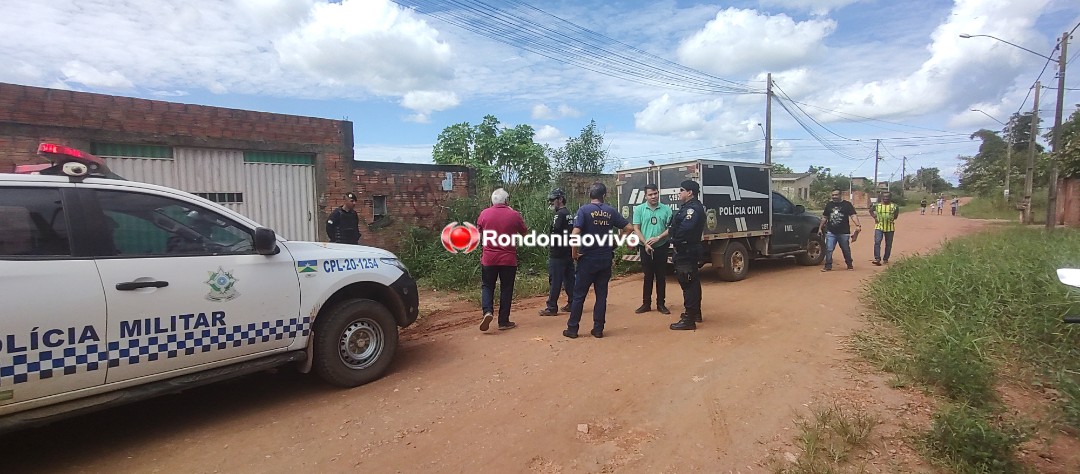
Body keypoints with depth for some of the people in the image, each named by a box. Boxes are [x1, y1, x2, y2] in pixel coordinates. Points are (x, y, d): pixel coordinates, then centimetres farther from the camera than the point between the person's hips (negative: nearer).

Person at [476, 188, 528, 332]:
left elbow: (479, 232, 12)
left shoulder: (484, 213, -2)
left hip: (488, 257, 1)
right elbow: (524, 233, 9)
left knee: (487, 286, 14)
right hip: (508, 258, -1)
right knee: (506, 289, 9)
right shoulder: (514, 215, -6)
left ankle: (487, 311, -8)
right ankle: (503, 321, 13)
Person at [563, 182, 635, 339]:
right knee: (601, 295, 10)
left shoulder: (584, 210, -9)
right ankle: (598, 329, 14)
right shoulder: (611, 211, 3)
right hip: (606, 259, 3)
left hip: (587, 258, -3)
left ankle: (572, 328, 11)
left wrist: (574, 253, -8)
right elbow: (629, 228, 4)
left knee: (579, 295, 5)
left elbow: (575, 233, -19)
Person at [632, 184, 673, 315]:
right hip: (645, 248, 0)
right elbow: (636, 228, -3)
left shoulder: (666, 209, 1)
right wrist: (645, 243, -12)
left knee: (661, 276, 7)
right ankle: (646, 304, 15)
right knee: (648, 276, 7)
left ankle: (661, 304, 17)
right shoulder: (639, 209, 1)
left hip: (661, 247, 1)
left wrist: (658, 238, -14)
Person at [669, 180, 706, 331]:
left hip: (687, 251, -11)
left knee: (687, 283, -7)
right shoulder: (688, 207, 17)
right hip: (688, 250, 11)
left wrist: (675, 240, -16)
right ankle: (695, 312, 33)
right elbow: (678, 226, 13)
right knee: (692, 281, 19)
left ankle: (689, 320, -3)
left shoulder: (693, 208, -18)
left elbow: (685, 228, -30)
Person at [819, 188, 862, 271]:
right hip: (830, 232, 2)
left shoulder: (847, 204, 0)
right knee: (828, 250, -4)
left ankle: (849, 265, 27)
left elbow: (853, 215, -11)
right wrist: (820, 228, 16)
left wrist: (858, 225, -26)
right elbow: (824, 217, 17)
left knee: (846, 250, 11)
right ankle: (828, 266, 2)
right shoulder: (829, 205, 10)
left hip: (844, 232, -2)